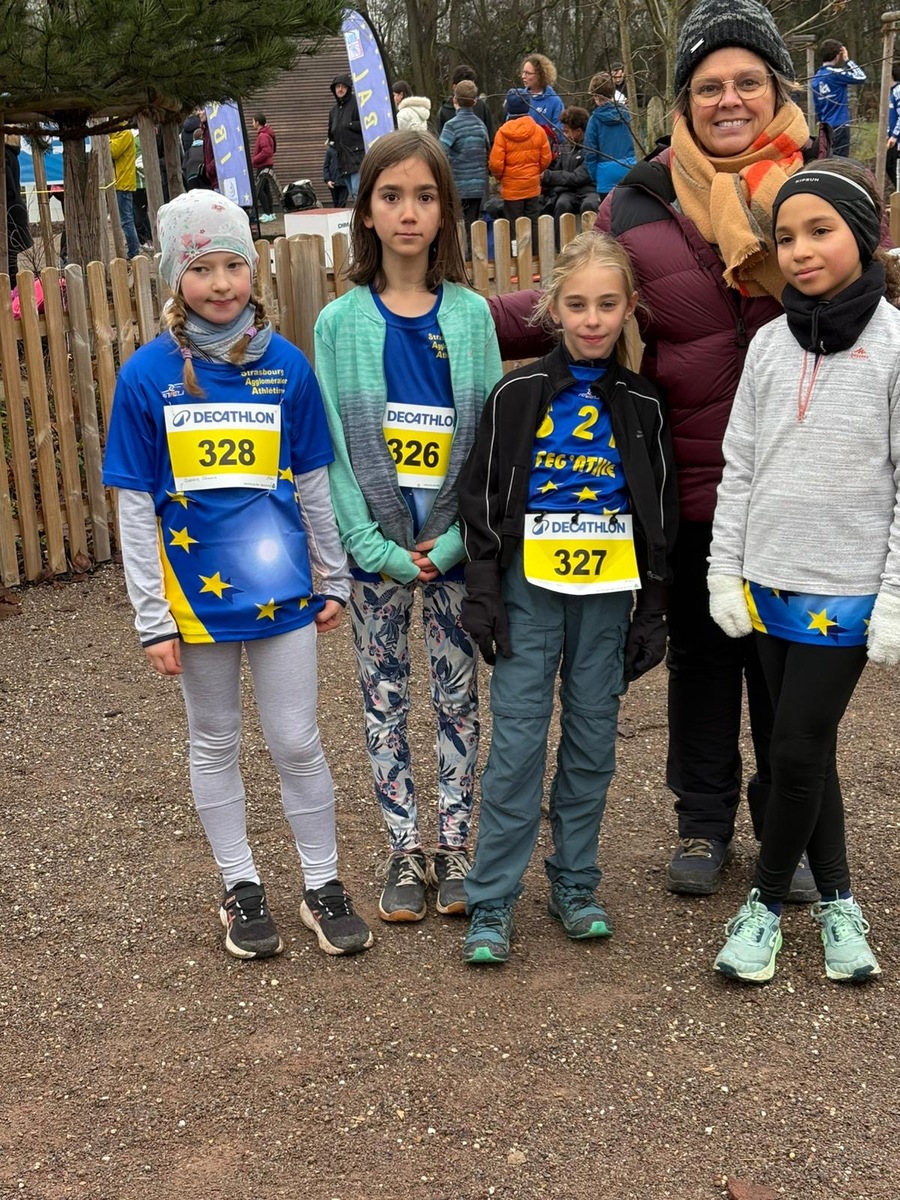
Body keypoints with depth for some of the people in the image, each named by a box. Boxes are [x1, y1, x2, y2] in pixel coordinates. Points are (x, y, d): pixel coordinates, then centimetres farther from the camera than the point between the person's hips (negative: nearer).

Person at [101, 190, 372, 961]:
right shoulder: (146, 377, -7)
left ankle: (324, 887, 24)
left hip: (282, 587, 0)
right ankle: (241, 889, 29)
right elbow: (137, 508, -4)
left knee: (297, 742, 7)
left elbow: (314, 483, 5)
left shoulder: (286, 366, -3)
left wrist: (334, 578, 7)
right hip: (196, 594, 0)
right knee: (215, 745, 13)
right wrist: (152, 620, -6)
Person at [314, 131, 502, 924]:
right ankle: (405, 851, 23)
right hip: (377, 545, 0)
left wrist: (459, 536, -12)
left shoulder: (470, 314, -1)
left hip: (452, 543, 0)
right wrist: (373, 544, -12)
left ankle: (454, 845, 25)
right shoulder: (341, 321, -2)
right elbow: (333, 441, -4)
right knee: (384, 697, 9)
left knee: (458, 692, 10)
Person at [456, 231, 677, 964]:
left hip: (607, 594, 2)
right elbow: (481, 497, -1)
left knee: (593, 743, 9)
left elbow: (660, 516, 7)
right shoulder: (517, 395, -3)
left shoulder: (641, 406, 3)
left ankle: (575, 885, 24)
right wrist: (483, 596, -6)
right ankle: (491, 904, 6)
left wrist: (652, 614, 4)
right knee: (518, 744, -3)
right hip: (530, 590, -2)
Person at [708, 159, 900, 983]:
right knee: (807, 750, 13)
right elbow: (740, 467, 7)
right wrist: (725, 572, 5)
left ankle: (767, 900, 19)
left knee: (798, 751, -1)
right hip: (769, 583, 5)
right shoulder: (771, 343, 4)